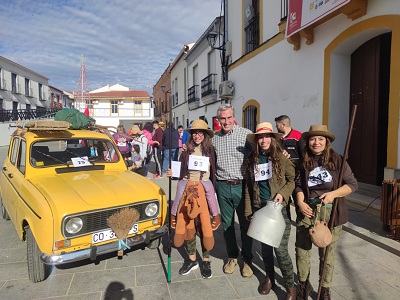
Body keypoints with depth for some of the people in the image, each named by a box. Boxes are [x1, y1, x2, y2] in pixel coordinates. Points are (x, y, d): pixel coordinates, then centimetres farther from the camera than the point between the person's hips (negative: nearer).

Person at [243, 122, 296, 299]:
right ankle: (269, 277, 39)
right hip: (259, 208, 4)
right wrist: (248, 209, 7)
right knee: (265, 246, 17)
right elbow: (248, 186, 8)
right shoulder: (251, 159, 4)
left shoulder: (282, 157, -7)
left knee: (280, 249, -2)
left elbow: (293, 179, -2)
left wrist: (283, 193, -19)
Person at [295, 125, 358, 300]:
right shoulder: (303, 162, 4)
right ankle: (303, 284, 31)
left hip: (331, 213, -2)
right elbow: (299, 185, 7)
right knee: (301, 250, 7)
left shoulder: (337, 160, -3)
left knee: (327, 253, 10)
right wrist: (300, 202, -9)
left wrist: (333, 194, -15)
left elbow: (352, 184, -1)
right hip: (307, 211, 2)